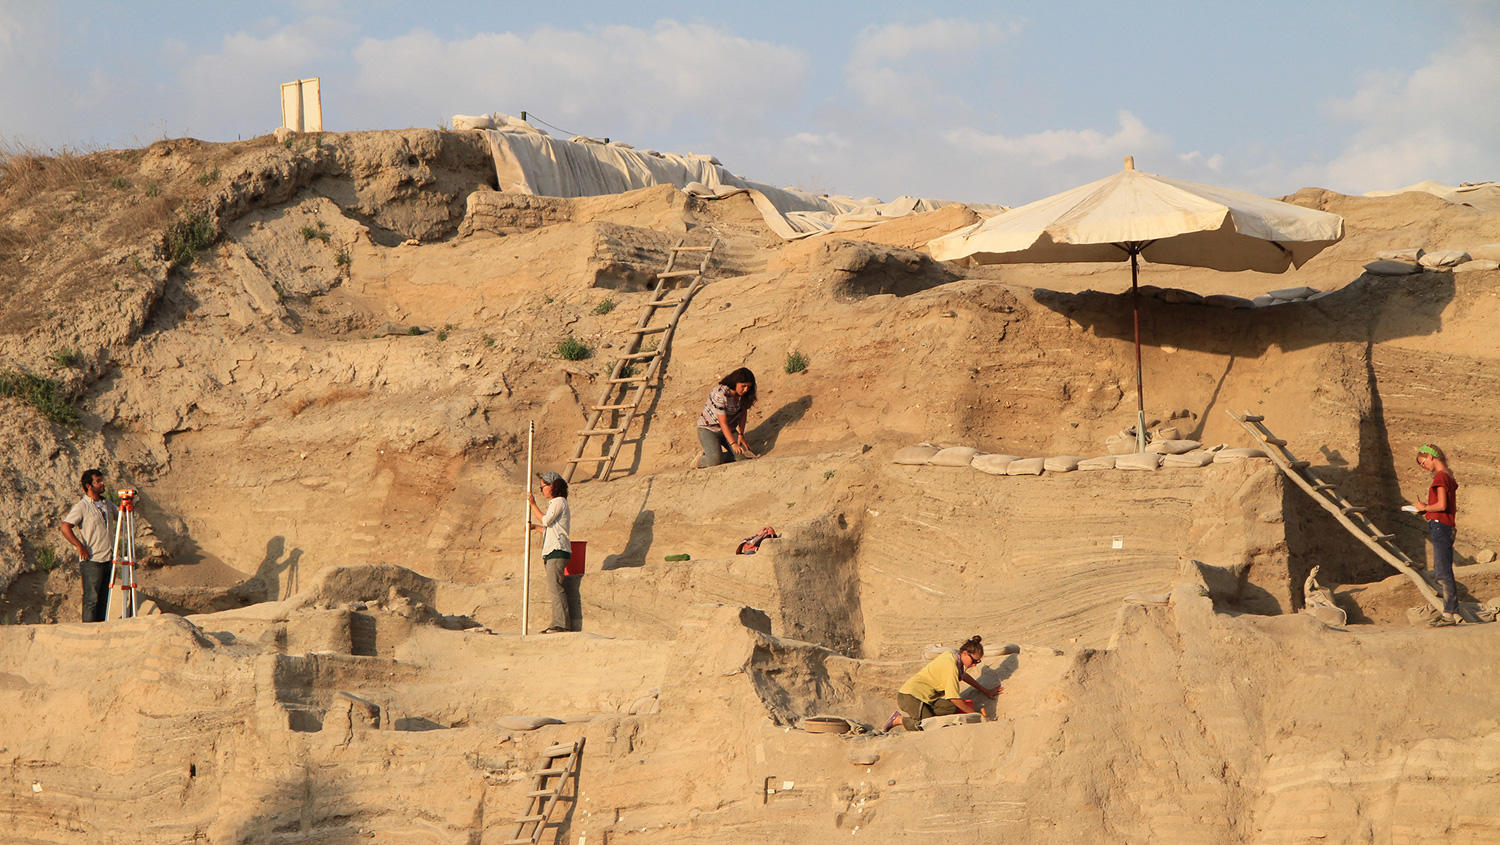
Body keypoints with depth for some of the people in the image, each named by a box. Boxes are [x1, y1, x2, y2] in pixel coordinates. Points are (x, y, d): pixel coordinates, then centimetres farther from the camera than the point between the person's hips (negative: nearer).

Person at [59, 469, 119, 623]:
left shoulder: (108, 504, 14)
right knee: (92, 599, -7)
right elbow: (65, 528, -15)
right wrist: (79, 546, -17)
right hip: (92, 560, -7)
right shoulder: (81, 506, -8)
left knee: (104, 599, 8)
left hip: (108, 559, 7)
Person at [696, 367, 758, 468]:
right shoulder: (720, 394, -29)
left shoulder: (744, 394, -8)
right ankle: (701, 461, 8)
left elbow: (743, 413, 6)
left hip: (730, 429, 7)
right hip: (709, 429, -7)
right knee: (715, 461, -26)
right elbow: (723, 423, -30)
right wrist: (733, 444, -36)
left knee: (744, 456, -13)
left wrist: (741, 434, -5)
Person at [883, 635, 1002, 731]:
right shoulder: (951, 666, -21)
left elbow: (963, 675, 31)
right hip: (908, 697, -10)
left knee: (952, 708, -11)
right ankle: (900, 719, -4)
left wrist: (986, 691, 32)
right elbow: (954, 698, -21)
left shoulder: (952, 656, 8)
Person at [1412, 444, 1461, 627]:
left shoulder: (1440, 476, -12)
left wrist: (1425, 507, -4)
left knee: (1443, 572, -9)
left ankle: (1451, 613, -11)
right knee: (1441, 572, 12)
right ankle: (1449, 612, 13)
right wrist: (1426, 510, 15)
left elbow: (1442, 505, -20)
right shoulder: (1448, 476, 17)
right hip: (1448, 527, 10)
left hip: (1439, 526, -10)